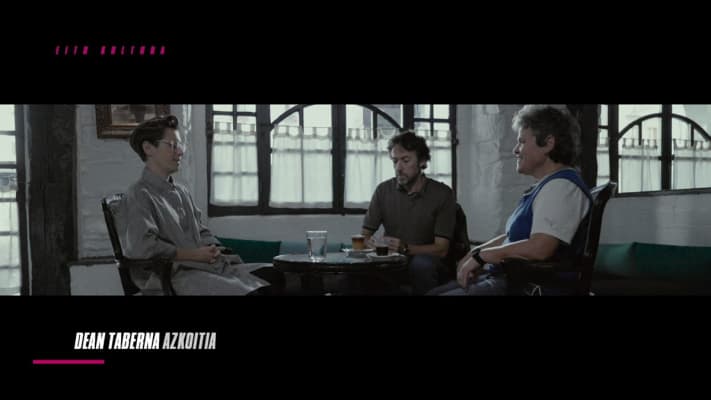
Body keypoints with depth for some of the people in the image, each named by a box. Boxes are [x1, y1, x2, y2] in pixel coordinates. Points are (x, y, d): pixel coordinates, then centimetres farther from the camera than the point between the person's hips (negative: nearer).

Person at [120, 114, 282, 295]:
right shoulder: (139, 195, -4)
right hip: (173, 276, -8)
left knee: (276, 275, -8)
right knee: (245, 291, -32)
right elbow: (143, 247, -17)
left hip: (207, 266, 8)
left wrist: (212, 249, 3)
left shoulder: (181, 191, 21)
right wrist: (195, 255, -12)